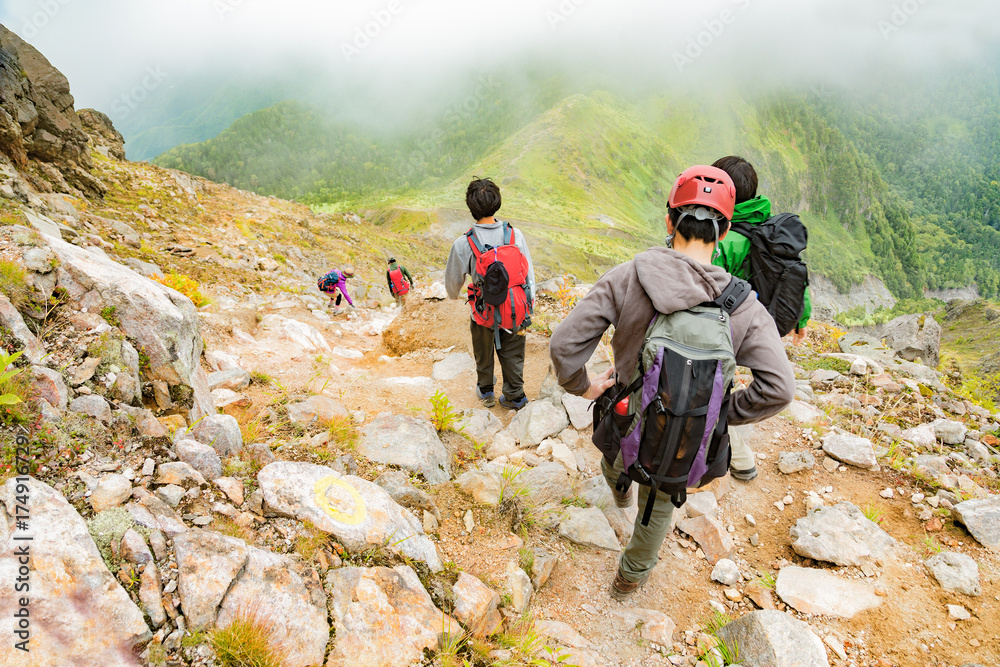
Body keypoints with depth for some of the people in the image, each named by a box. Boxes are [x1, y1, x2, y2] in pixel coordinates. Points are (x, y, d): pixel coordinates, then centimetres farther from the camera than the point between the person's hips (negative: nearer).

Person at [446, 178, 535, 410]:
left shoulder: (463, 244, -19)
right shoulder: (515, 235, -13)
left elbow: (453, 282, -3)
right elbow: (529, 275, -5)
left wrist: (454, 296, 21)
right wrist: (528, 309, 9)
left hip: (484, 314, -1)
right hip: (516, 311, 1)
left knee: (484, 355, 24)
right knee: (513, 356, 20)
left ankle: (486, 391, 45)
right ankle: (515, 397, 34)